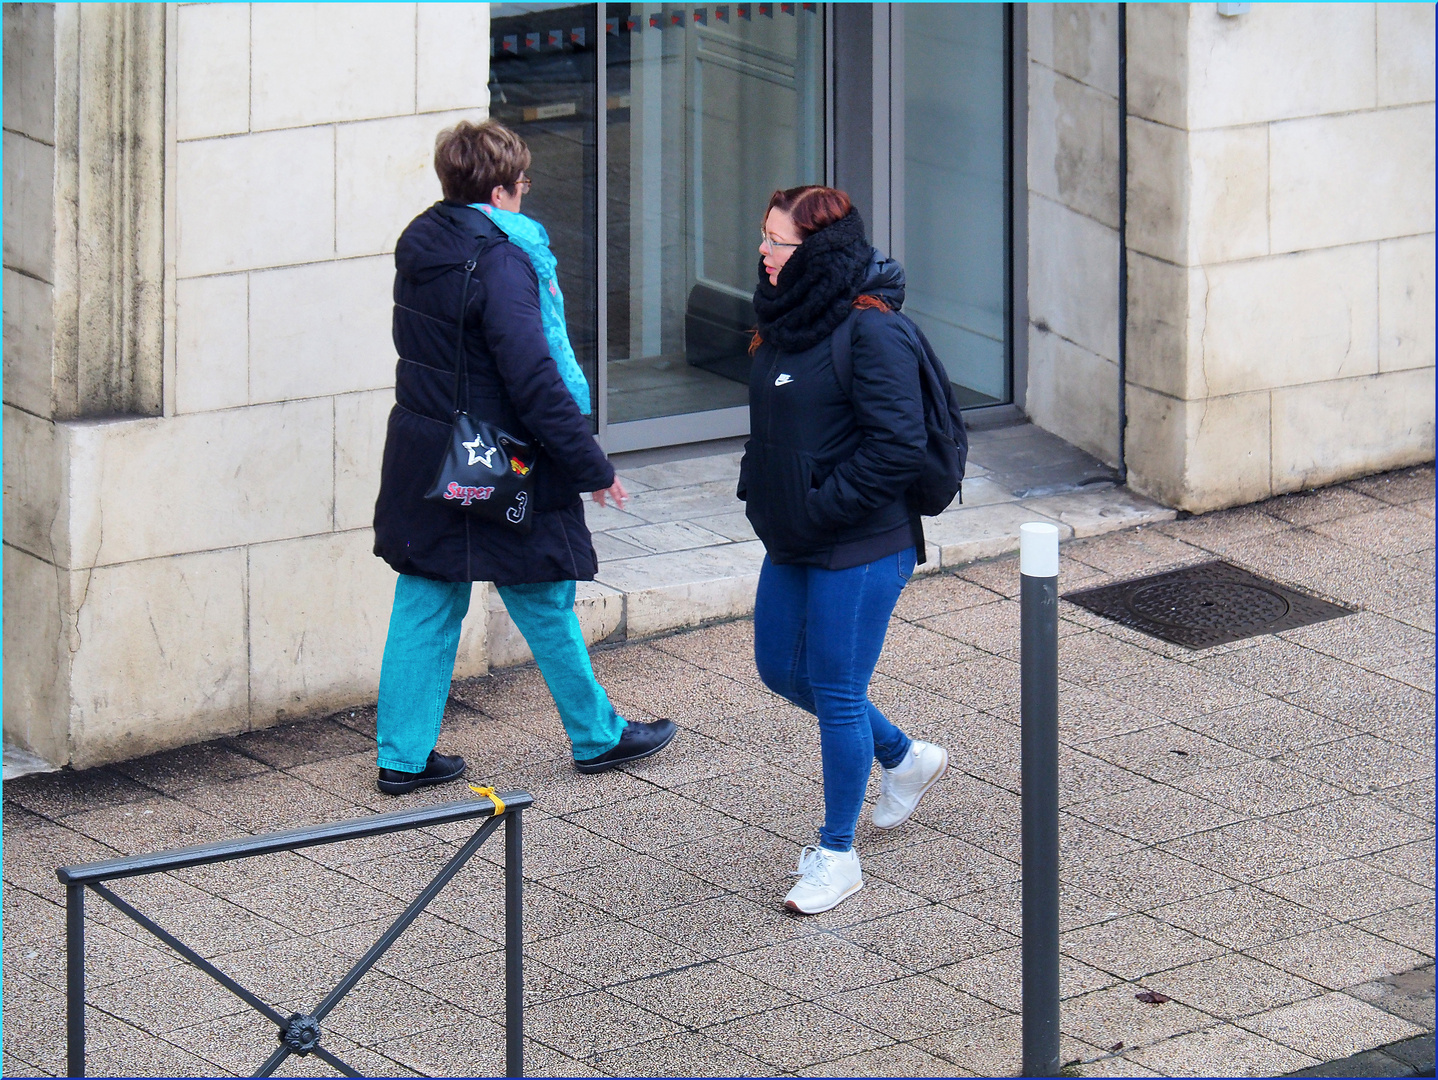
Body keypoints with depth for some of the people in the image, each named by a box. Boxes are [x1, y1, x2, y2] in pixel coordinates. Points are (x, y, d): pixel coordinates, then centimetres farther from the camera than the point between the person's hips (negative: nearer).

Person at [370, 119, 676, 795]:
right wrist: (594, 468, -17)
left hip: (421, 458, 8)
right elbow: (533, 381, -23)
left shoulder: (420, 246, 5)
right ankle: (597, 736, 23)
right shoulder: (500, 263, -21)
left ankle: (402, 755, 12)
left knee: (425, 606, 11)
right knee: (546, 605, 8)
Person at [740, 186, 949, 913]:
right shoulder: (788, 319, 6)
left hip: (860, 551, -9)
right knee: (780, 669, 20)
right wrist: (759, 491, 7)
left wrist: (823, 506, -20)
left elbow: (897, 446, -23)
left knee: (836, 691, 0)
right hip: (793, 541, 9)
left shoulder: (869, 332, -21)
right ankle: (905, 758, 40)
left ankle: (836, 855, 14)